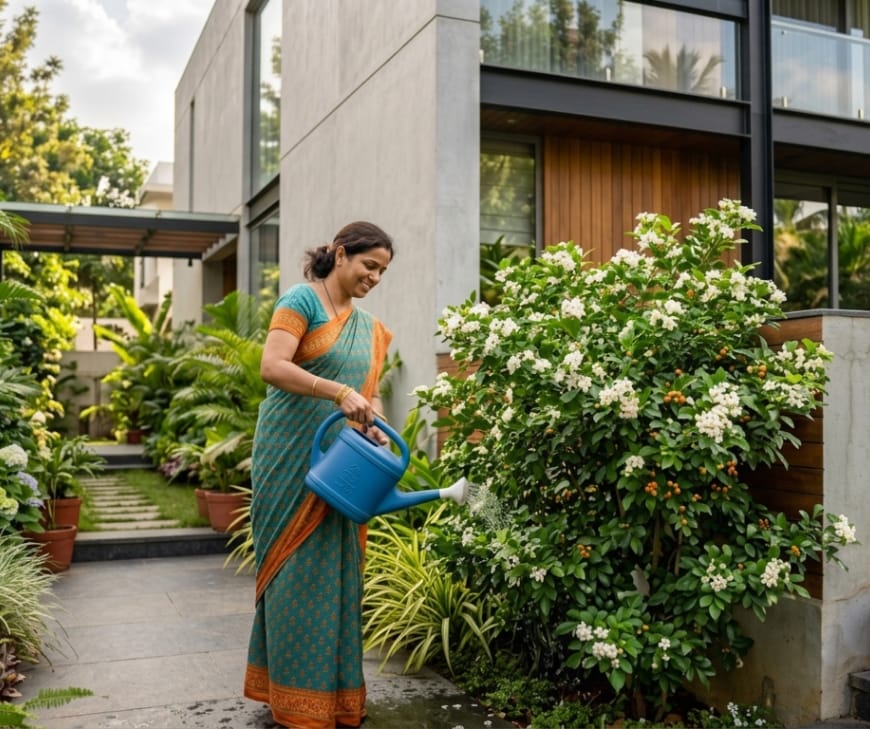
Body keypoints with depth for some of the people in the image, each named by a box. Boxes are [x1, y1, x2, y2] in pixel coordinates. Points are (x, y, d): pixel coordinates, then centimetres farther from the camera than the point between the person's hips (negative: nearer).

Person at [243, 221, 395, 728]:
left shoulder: (370, 327, 15)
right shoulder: (302, 300, -7)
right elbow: (272, 367, -18)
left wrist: (377, 428, -5)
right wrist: (340, 392, -26)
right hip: (293, 457, -7)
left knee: (338, 570, 10)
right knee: (299, 569, -1)